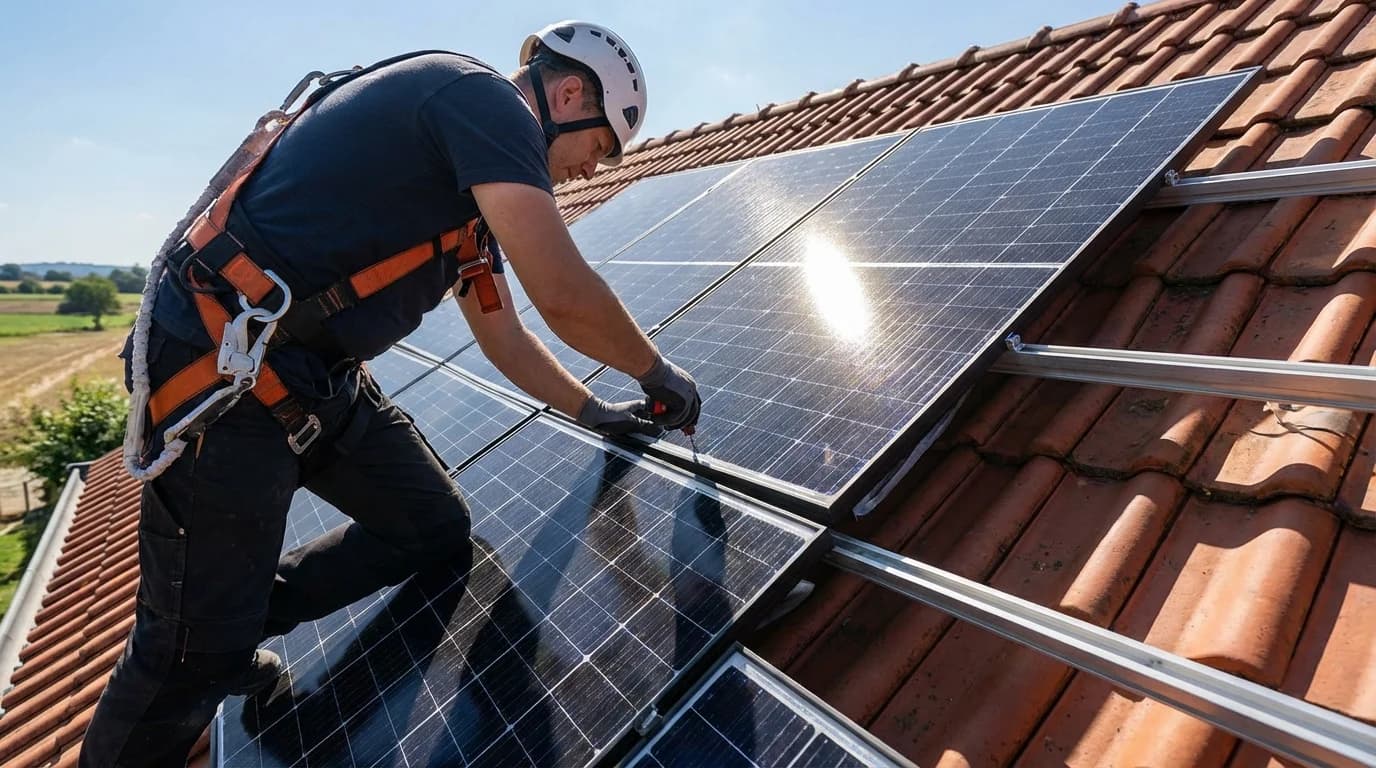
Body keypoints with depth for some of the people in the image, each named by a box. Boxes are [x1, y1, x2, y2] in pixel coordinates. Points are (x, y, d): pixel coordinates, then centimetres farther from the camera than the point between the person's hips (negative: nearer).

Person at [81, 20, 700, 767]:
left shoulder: (477, 176, 16)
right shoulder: (483, 96, -13)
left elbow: (503, 336, 22)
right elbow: (566, 299, -22)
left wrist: (596, 412, 24)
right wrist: (658, 372, -4)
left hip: (322, 376, 10)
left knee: (436, 532, 12)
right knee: (191, 655, 3)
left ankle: (230, 636, 29)